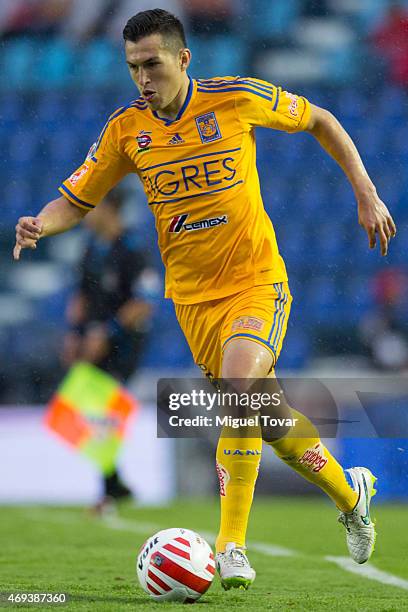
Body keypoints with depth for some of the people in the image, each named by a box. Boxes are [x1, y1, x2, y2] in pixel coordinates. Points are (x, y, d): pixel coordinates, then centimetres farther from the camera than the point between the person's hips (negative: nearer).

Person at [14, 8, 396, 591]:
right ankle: (350, 494, 33)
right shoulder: (126, 127, -2)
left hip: (258, 282, -4)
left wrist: (367, 195, 1)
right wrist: (40, 225, -16)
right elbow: (76, 201, 6)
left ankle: (231, 544, -18)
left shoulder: (236, 98, -9)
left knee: (238, 386, -28)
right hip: (193, 297, 4)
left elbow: (321, 122, 5)